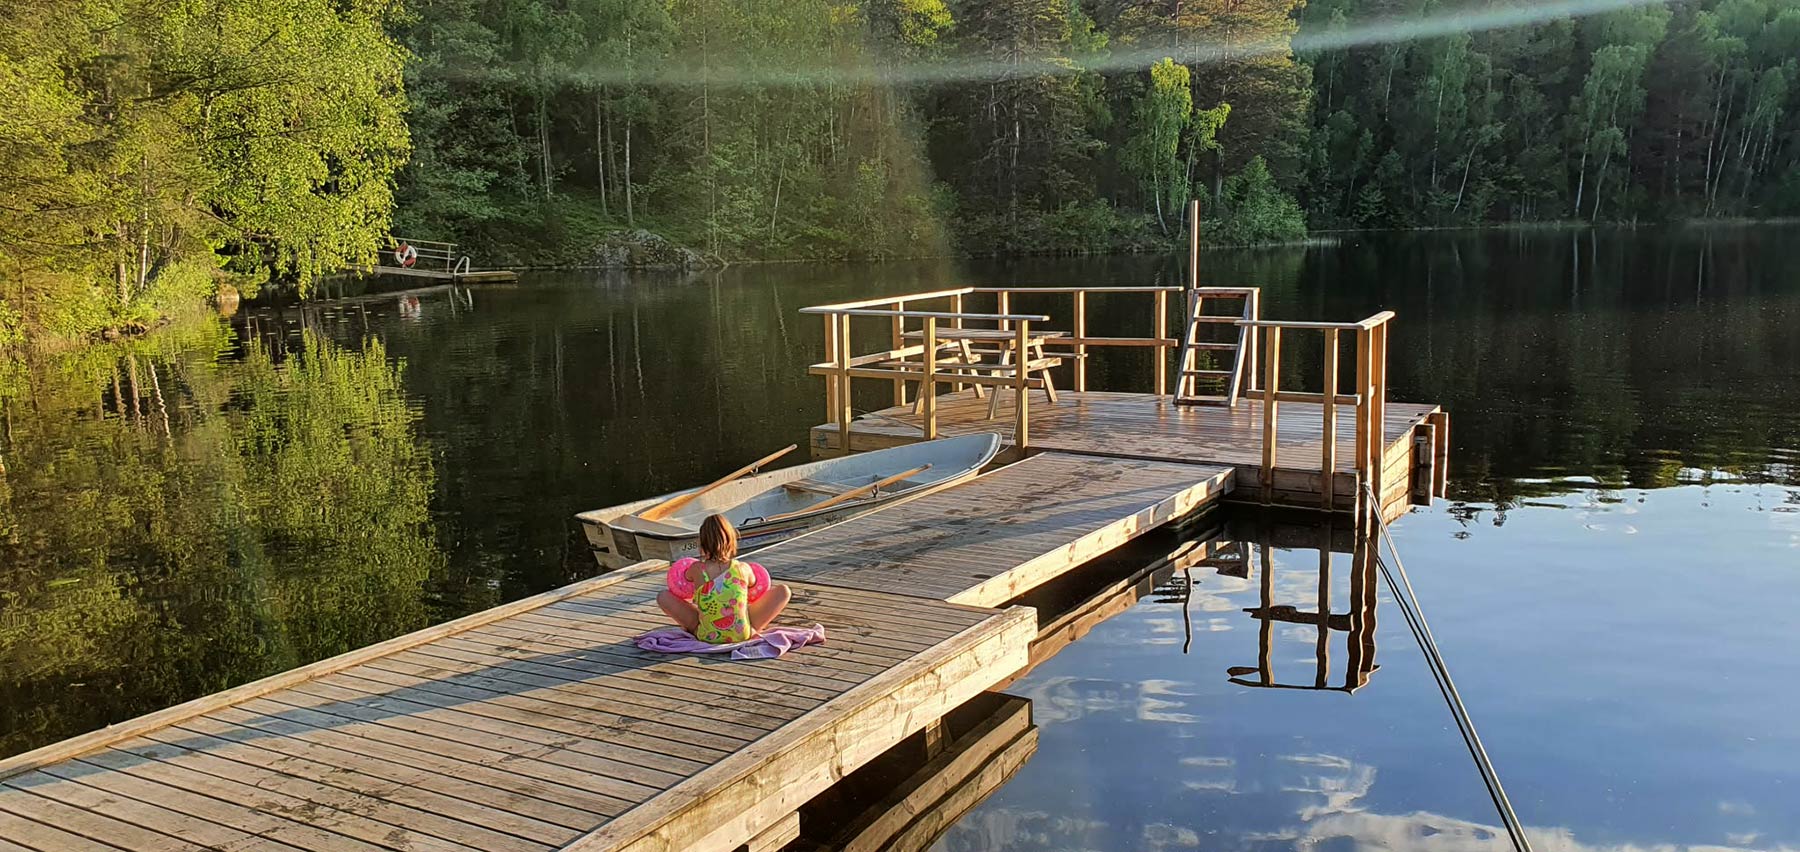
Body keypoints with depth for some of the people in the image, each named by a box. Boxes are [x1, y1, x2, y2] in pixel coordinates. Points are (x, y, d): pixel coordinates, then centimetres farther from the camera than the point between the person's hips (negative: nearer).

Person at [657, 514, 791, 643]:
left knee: (663, 596, 12)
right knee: (783, 591, 11)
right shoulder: (743, 568, -11)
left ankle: (689, 627, 35)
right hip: (743, 635, 0)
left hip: (706, 636, 1)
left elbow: (684, 578, 13)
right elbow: (754, 585, 12)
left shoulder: (697, 569, -12)